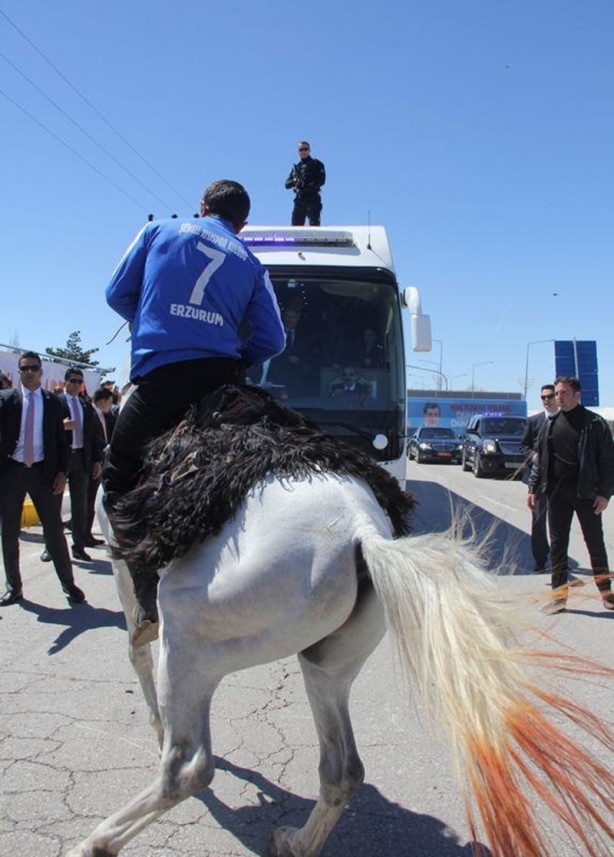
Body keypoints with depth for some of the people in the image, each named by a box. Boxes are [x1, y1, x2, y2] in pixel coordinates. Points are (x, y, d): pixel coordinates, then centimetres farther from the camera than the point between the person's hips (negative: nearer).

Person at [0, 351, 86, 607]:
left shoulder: (52, 402, 7)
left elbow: (61, 440, 7)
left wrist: (62, 471, -1)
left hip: (43, 471, 0)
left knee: (54, 530, 2)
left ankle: (68, 583, 13)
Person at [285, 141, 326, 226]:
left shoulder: (316, 164, 8)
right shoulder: (296, 167, 20)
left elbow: (321, 180, -4)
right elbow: (287, 184, 12)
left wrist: (309, 186, -17)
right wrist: (295, 181, -11)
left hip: (313, 198, -4)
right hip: (299, 199, 4)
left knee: (314, 223, -12)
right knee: (296, 225, -1)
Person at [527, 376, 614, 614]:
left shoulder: (595, 423, -5)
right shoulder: (551, 424, 7)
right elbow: (540, 459, 11)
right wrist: (533, 488, 6)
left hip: (586, 494, -3)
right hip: (557, 494, 4)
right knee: (557, 545, 6)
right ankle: (559, 594, 14)